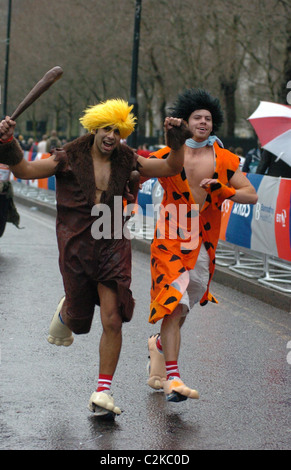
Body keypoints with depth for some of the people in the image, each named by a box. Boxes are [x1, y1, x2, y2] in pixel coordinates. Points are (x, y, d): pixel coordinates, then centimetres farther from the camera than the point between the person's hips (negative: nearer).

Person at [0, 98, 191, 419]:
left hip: (112, 245, 1)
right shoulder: (69, 159, -3)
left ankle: (103, 393, 2)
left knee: (113, 321, -8)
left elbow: (171, 168, 9)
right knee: (79, 320, 11)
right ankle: (64, 313, 52)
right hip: (75, 245, -1)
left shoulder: (126, 162, 5)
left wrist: (177, 141, -7)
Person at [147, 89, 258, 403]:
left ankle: (159, 344, 47)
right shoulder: (168, 157, -1)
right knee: (175, 305, -15)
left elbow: (252, 195, 3)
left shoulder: (224, 160, 4)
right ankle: (172, 378, -15)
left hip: (203, 243, 4)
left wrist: (222, 190, -13)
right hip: (170, 240, -3)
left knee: (181, 308, 15)